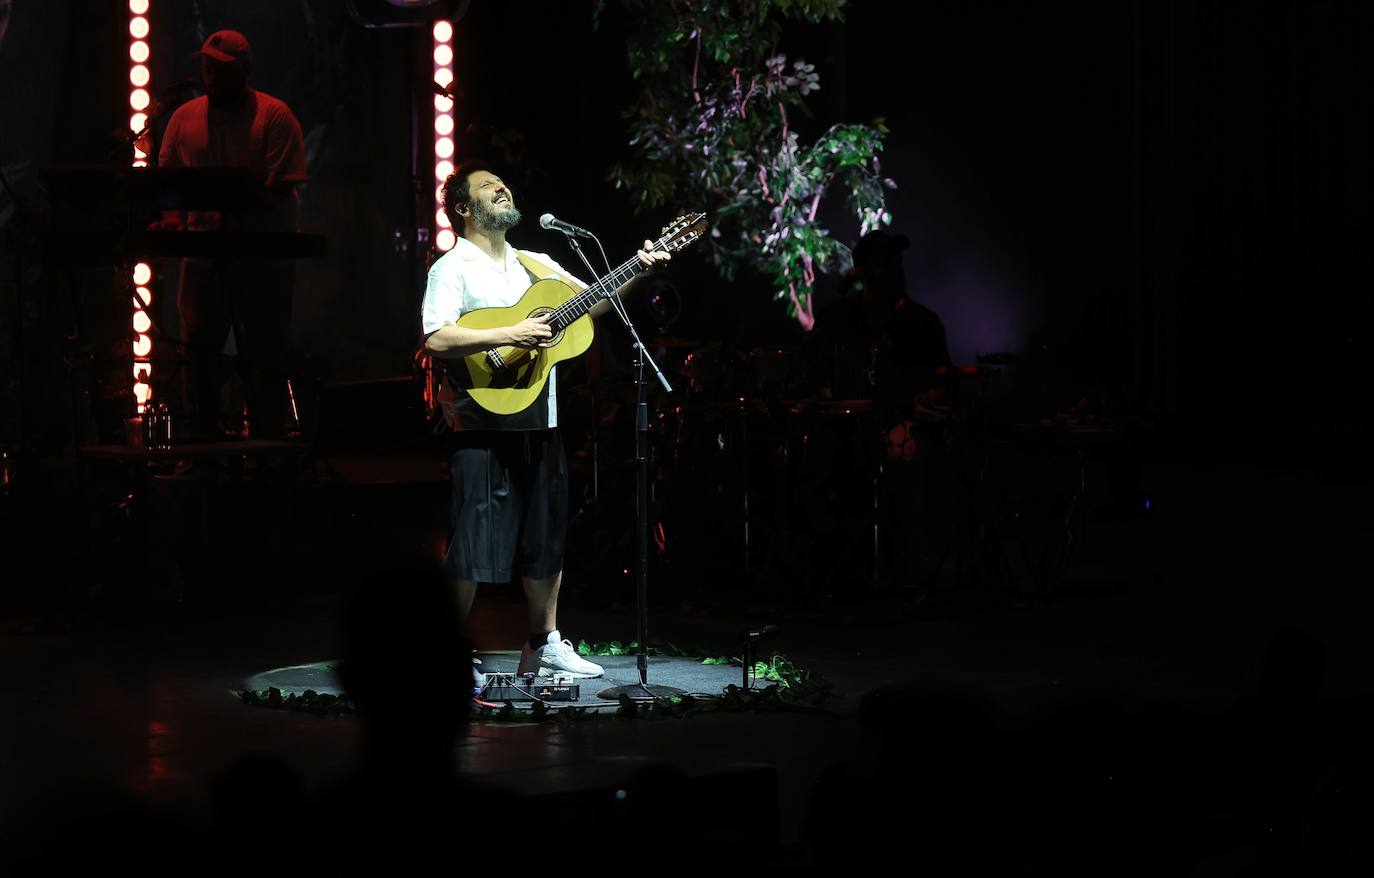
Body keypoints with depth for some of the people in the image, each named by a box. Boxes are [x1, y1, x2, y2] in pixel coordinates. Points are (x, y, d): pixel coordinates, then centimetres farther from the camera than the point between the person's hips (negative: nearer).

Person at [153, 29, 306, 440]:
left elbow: (282, 186, -13)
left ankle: (266, 445, 7)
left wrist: (231, 215, -24)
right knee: (199, 345, 2)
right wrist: (172, 217, -10)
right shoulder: (185, 117, 9)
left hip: (263, 253, -4)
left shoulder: (274, 115, -6)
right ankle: (204, 439, 10)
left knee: (263, 352, 0)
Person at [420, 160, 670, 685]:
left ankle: (543, 646, 24)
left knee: (546, 538, 13)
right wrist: (511, 335, -23)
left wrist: (639, 273, -3)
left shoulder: (534, 264, 17)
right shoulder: (453, 268, -5)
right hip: (485, 426, -7)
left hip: (540, 424, 7)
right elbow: (436, 339, -18)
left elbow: (592, 302, 12)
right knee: (473, 544, -6)